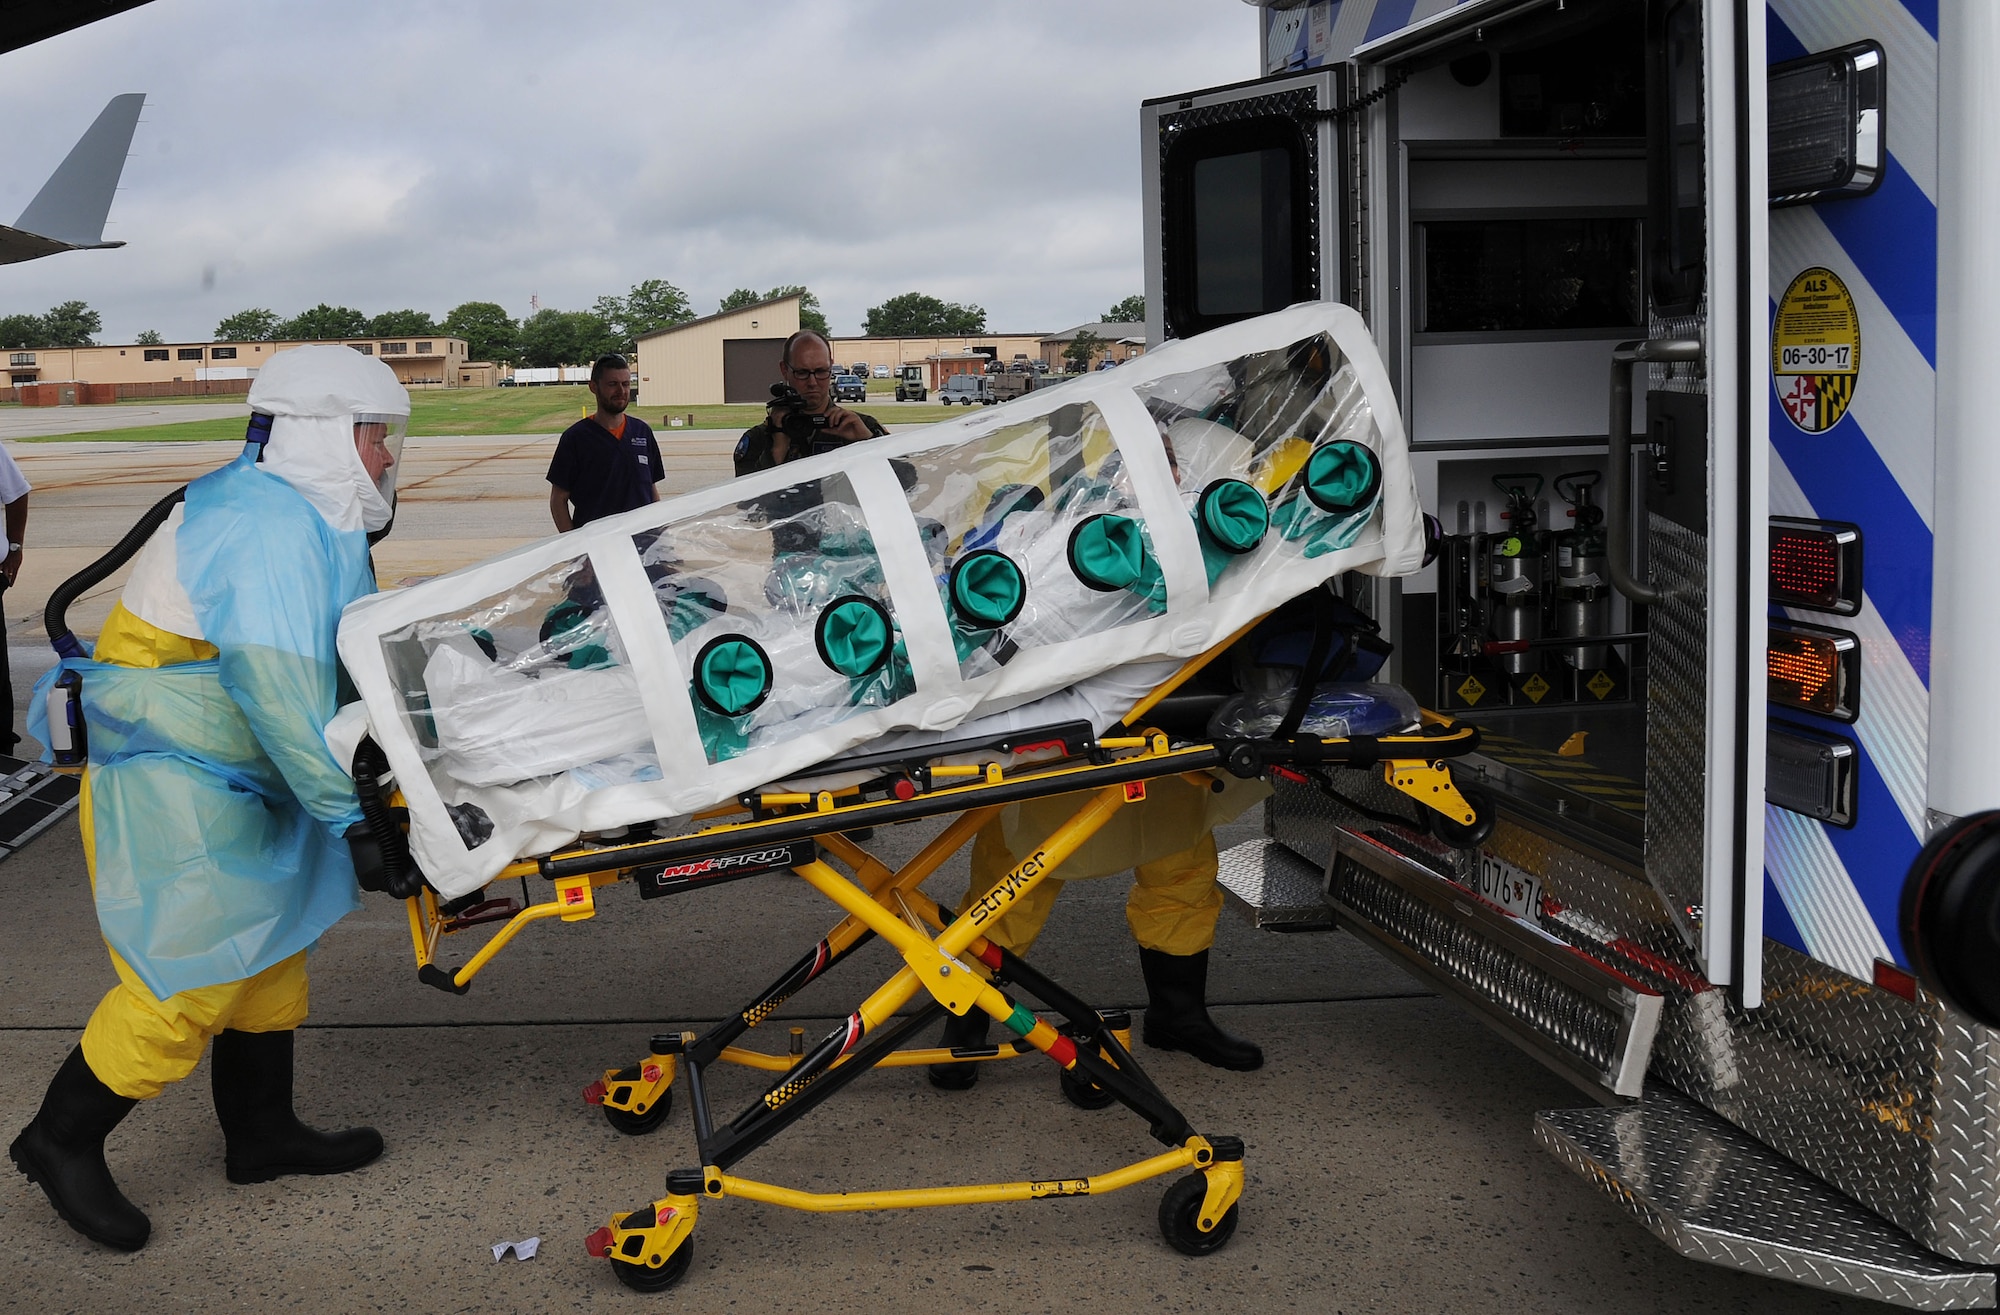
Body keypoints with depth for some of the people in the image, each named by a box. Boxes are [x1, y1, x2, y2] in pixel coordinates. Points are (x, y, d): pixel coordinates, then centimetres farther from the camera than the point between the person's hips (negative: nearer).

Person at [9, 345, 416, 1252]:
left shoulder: (307, 520, 11)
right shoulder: (269, 528, -22)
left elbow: (338, 659, 18)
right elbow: (278, 687, -30)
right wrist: (350, 819, -30)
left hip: (228, 782, 11)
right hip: (172, 791, -11)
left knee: (267, 949, 17)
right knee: (185, 981, -4)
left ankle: (261, 1135, 30)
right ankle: (61, 1144, 14)